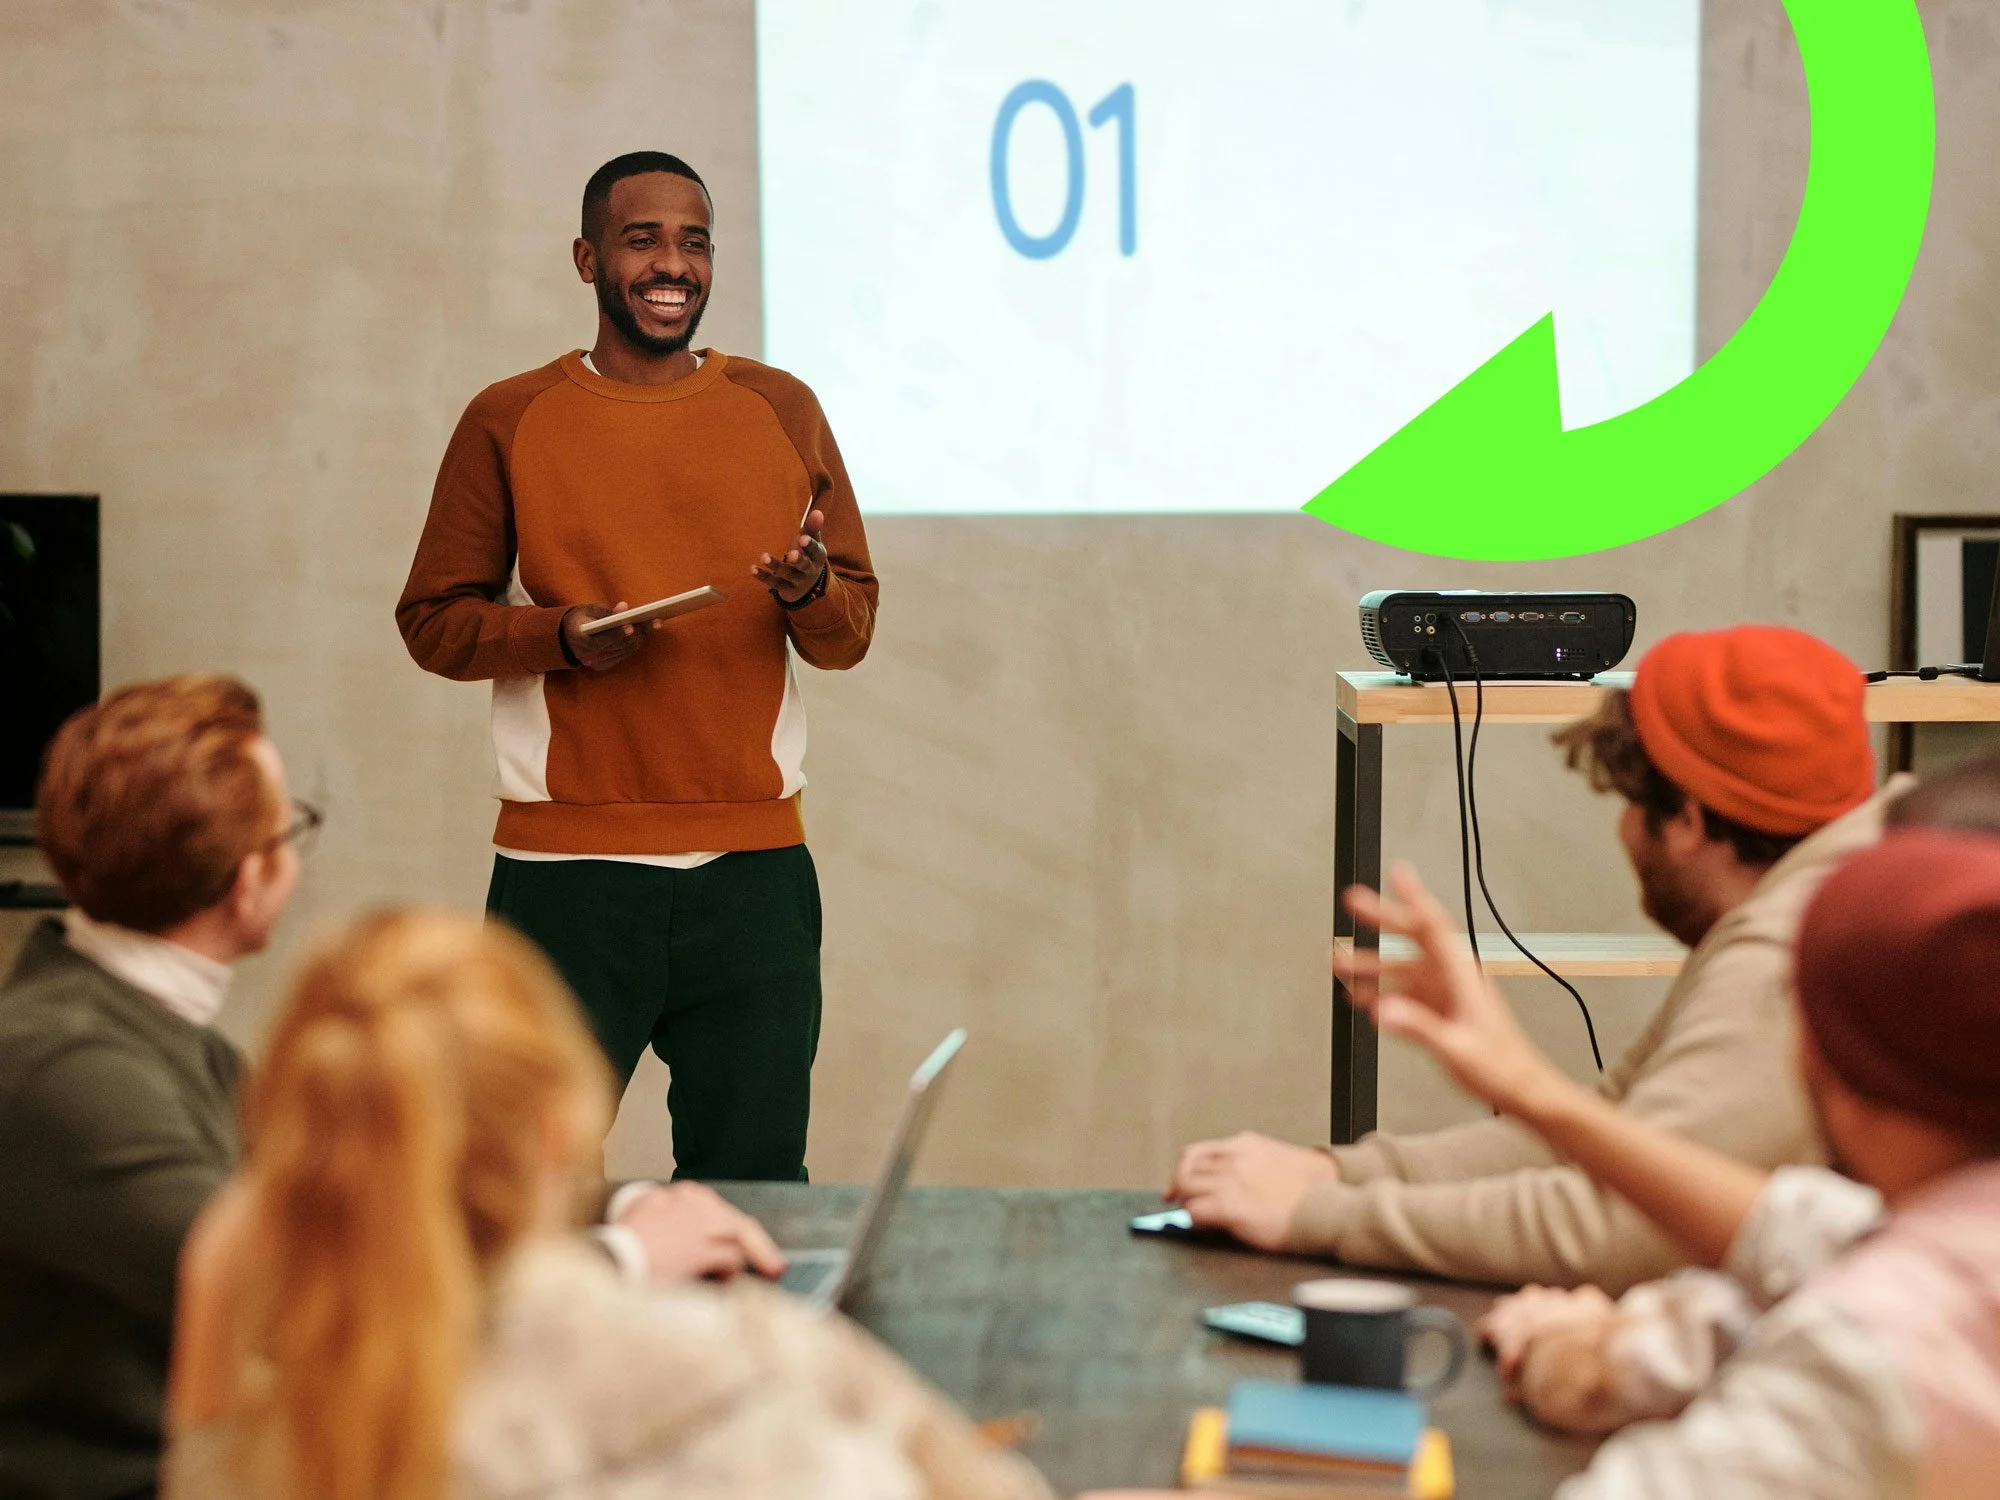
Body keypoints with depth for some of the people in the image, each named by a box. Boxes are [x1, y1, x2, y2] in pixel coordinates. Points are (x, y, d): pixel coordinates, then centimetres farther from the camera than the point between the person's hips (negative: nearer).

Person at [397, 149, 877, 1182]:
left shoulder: (782, 411, 11)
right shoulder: (508, 421, 5)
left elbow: (854, 627, 12)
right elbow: (432, 619, 5)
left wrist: (811, 594, -11)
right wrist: (562, 637, -12)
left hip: (755, 866, 2)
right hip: (565, 871, -2)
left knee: (754, 1183, 3)